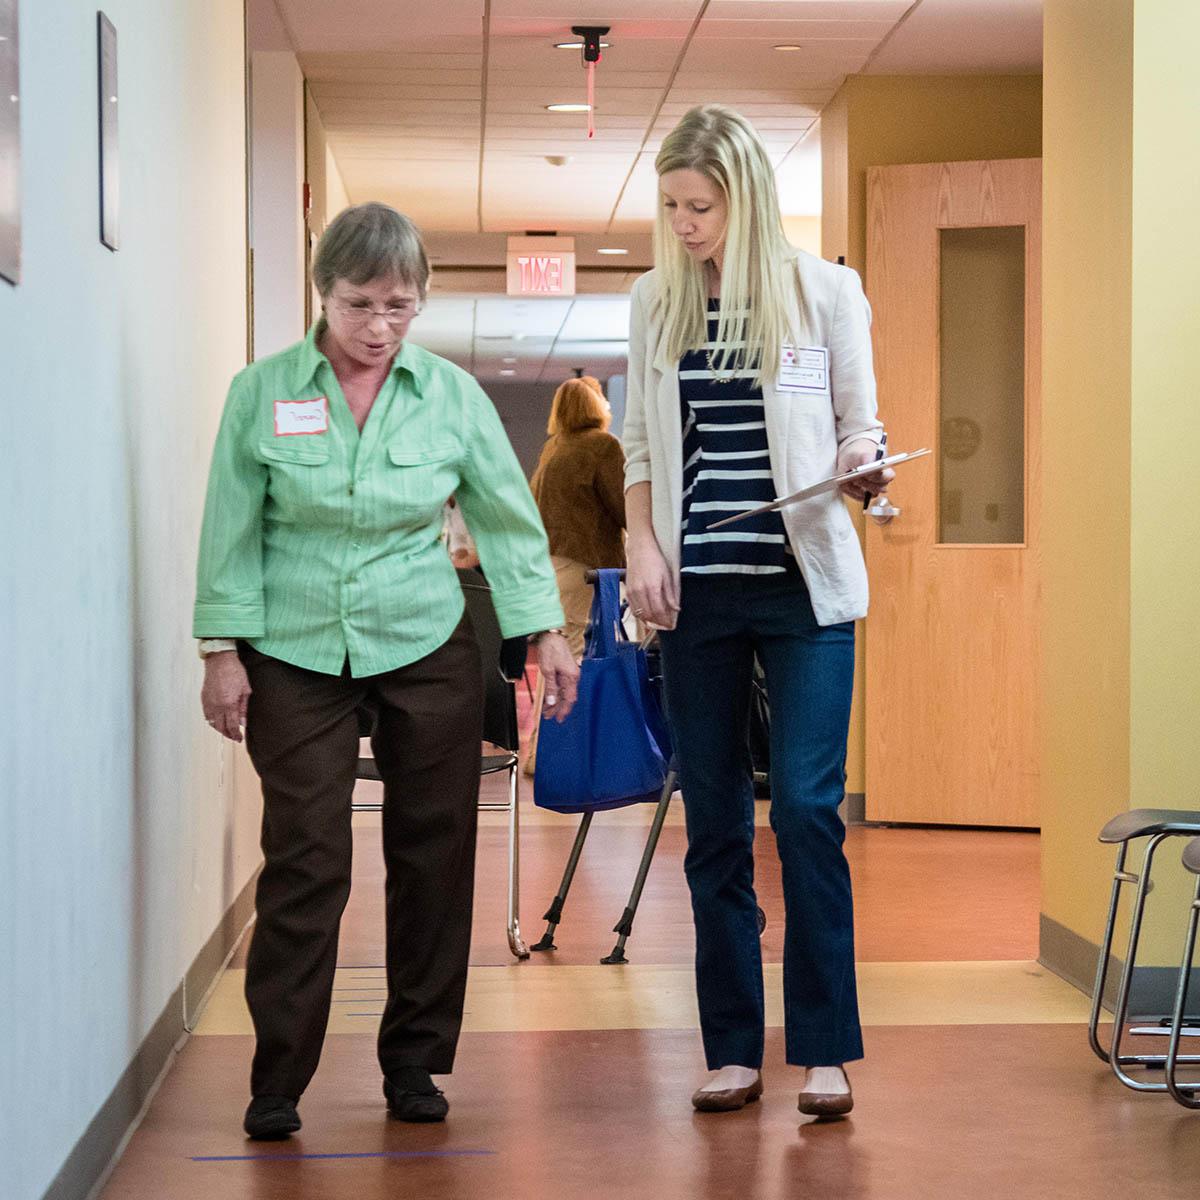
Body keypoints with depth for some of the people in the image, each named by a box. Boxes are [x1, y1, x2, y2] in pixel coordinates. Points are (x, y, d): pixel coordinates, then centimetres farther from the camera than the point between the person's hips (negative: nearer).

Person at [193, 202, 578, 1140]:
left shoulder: (452, 394, -2)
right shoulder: (262, 392, -4)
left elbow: (509, 516, 6)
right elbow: (232, 529, 0)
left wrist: (547, 631, 4)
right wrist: (223, 652, -2)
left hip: (426, 650, 2)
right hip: (295, 656, -2)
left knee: (433, 857, 5)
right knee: (305, 862, -5)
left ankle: (415, 1062, 18)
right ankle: (278, 1080, 3)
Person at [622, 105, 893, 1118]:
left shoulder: (823, 290, 0)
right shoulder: (655, 304, 9)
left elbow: (859, 421, 6)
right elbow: (640, 446, 14)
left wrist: (861, 463, -17)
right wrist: (641, 545, 0)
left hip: (803, 586, -3)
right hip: (696, 590, 3)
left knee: (806, 806, -10)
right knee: (713, 822, 5)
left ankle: (826, 1048, 0)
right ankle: (734, 1050, 12)